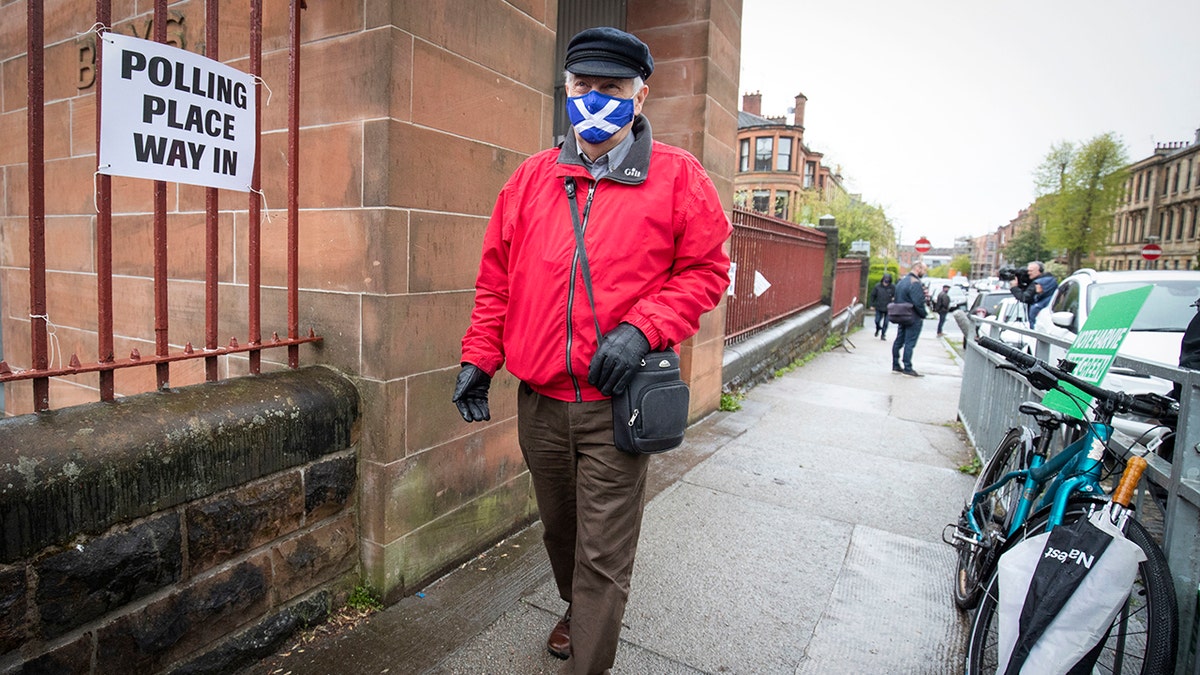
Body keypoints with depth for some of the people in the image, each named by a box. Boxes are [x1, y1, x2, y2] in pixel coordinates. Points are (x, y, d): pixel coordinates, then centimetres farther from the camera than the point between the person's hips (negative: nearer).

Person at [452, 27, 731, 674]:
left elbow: (705, 270, -2)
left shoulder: (677, 177, -1)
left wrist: (642, 329, -17)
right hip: (540, 400, 5)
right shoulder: (532, 176, 9)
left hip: (616, 403, -4)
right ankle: (576, 610, 51)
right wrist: (478, 357, 6)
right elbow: (496, 277, 11)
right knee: (559, 527, 23)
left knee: (603, 552, 3)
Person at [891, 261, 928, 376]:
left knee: (899, 341, 11)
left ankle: (895, 365, 17)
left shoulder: (902, 281, 13)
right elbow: (918, 303, -22)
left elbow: (896, 299, 19)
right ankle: (907, 368, -1)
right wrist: (924, 314, -9)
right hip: (913, 319, -9)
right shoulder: (915, 283, -17)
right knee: (910, 343, -5)